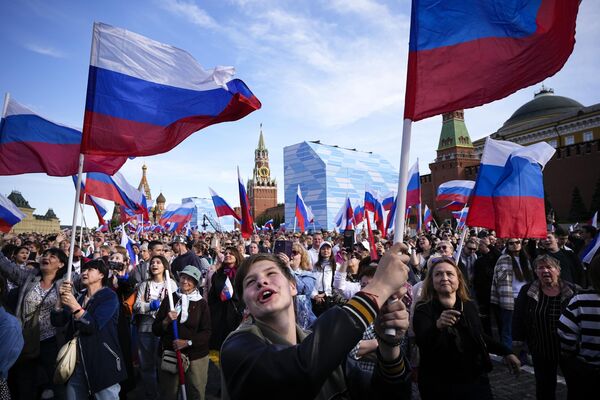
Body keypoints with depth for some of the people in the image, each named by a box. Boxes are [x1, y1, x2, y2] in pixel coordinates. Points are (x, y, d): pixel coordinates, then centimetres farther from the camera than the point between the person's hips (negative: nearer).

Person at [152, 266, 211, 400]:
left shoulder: (201, 303, -1)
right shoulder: (169, 300, 2)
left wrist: (188, 342, -16)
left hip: (196, 356, -1)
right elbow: (155, 330, 3)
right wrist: (166, 321, -15)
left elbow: (206, 332, -4)